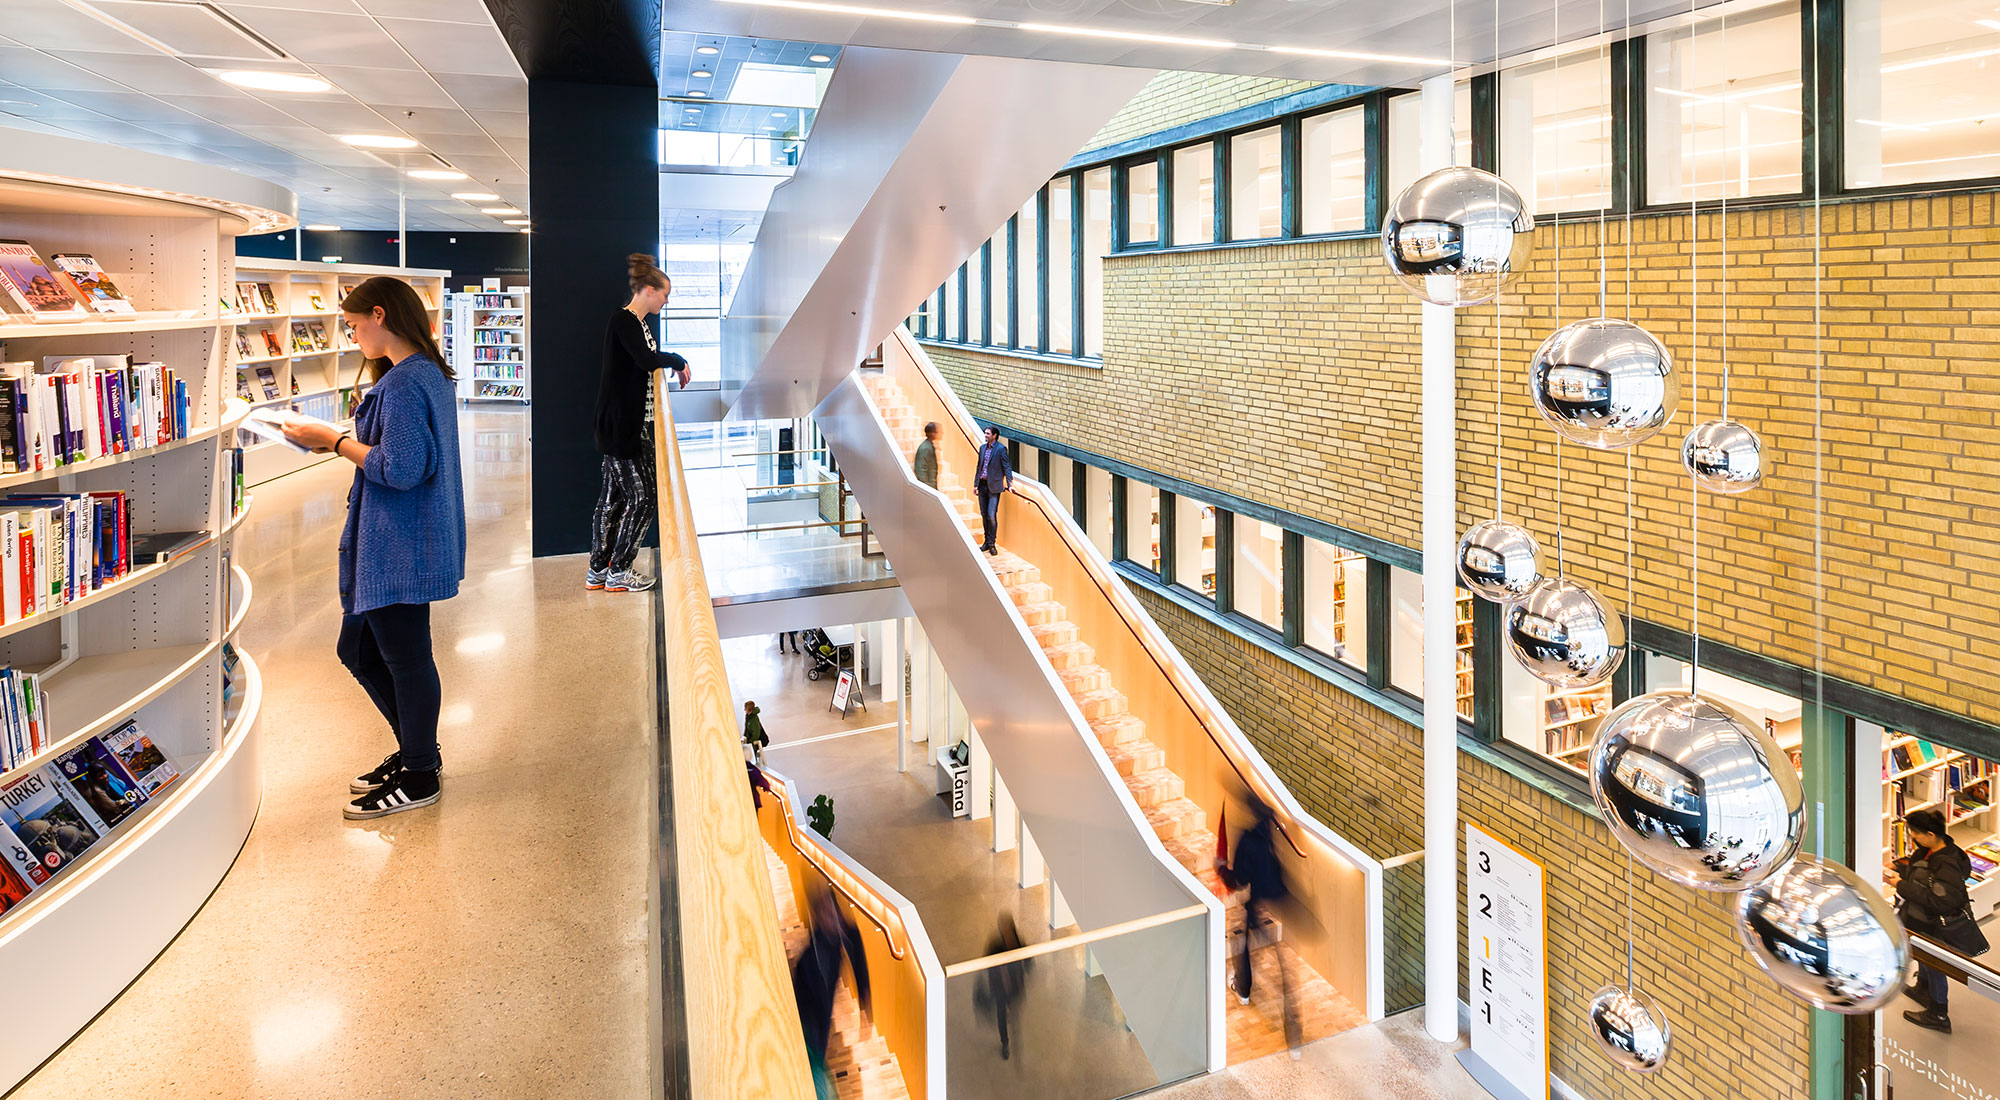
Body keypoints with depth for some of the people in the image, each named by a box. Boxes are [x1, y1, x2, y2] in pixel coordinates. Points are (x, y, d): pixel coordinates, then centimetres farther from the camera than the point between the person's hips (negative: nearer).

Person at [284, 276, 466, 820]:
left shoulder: (403, 382, -20)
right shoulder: (429, 373, 12)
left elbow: (400, 469, -26)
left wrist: (335, 440, -14)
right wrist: (340, 437, 12)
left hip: (401, 548, -11)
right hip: (390, 546, 11)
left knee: (405, 657, 3)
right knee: (358, 649, 20)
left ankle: (419, 776, 17)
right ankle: (415, 749, 32)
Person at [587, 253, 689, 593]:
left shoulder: (638, 323, 16)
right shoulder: (622, 322, -15)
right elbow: (647, 359, -31)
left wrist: (672, 366, 11)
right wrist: (678, 360, -15)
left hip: (635, 424, 10)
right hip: (622, 427, -10)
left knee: (612, 495, 13)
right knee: (641, 496, -3)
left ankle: (598, 570, 21)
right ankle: (618, 572, 9)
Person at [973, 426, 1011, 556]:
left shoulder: (1000, 449, -7)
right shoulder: (982, 448, 12)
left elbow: (1007, 467, -8)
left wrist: (1010, 484, -14)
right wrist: (976, 484, 15)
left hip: (993, 486, -6)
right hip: (982, 485, 6)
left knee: (991, 515, -9)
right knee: (984, 515, 10)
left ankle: (991, 544, 0)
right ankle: (987, 542, 19)